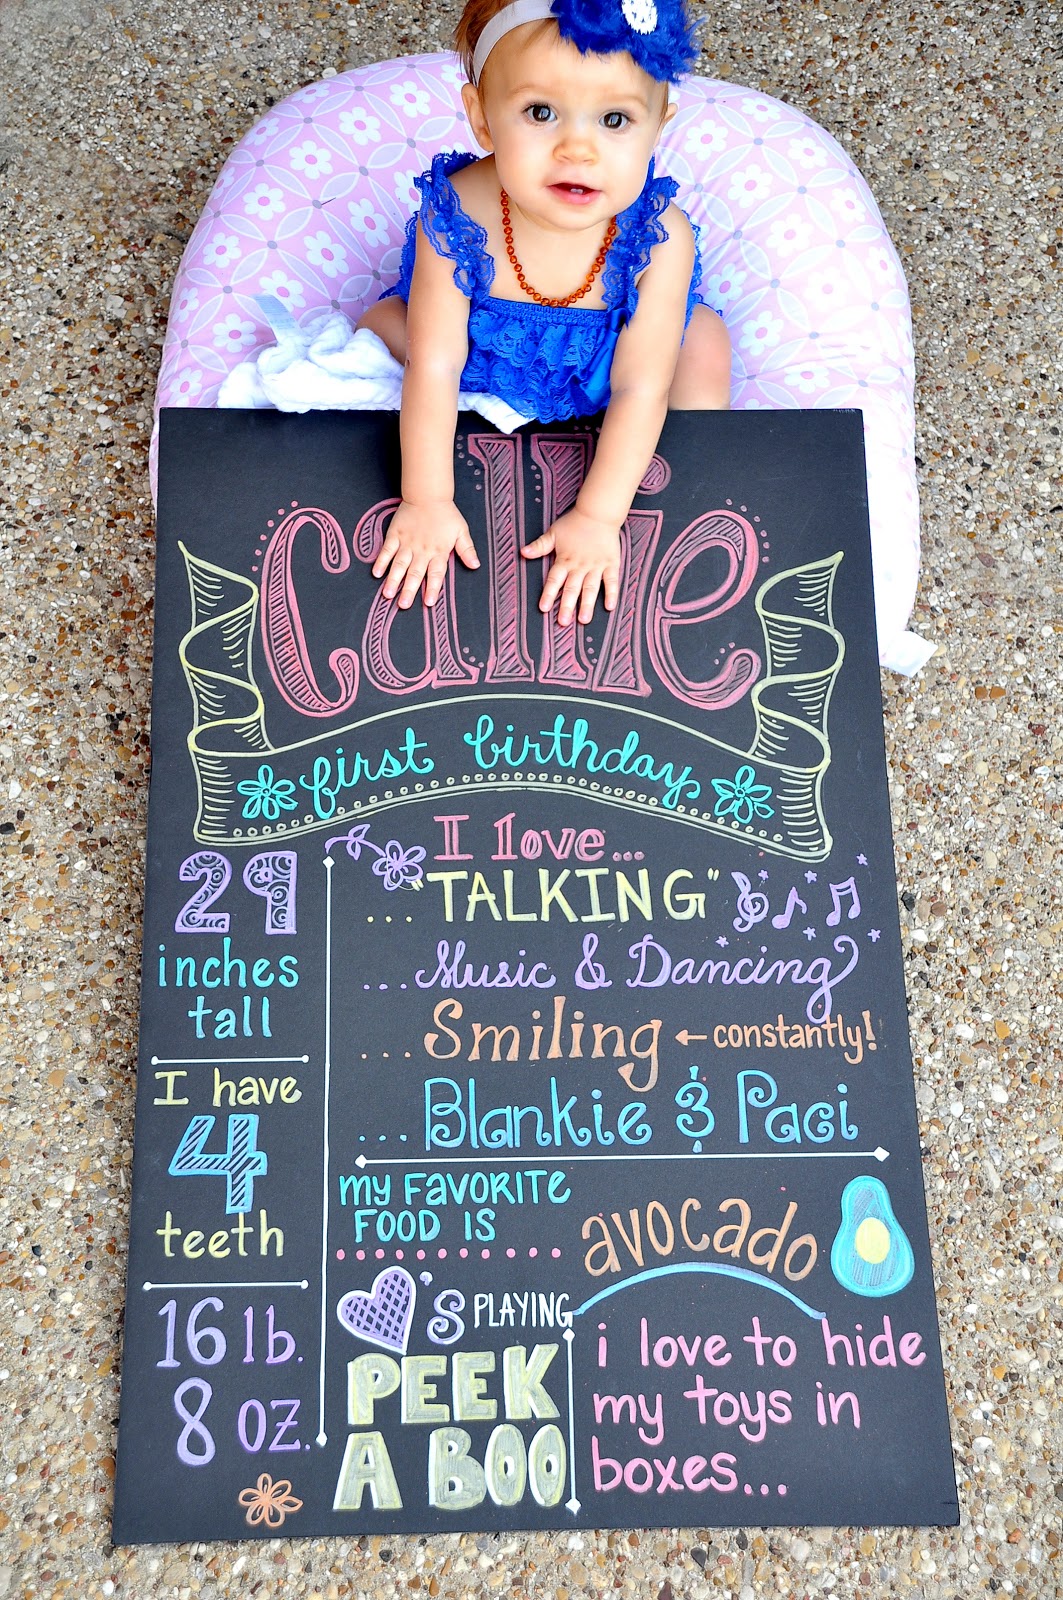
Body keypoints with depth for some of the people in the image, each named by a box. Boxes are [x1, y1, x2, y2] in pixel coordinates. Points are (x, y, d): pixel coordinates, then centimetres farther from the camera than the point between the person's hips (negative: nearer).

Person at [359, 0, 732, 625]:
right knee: (382, 329, -12)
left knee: (704, 343, -15)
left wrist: (598, 516, -34)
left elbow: (640, 389, -32)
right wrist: (427, 500, -30)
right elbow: (434, 367, -31)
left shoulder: (660, 236, -36)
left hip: (597, 380, 0)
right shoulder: (456, 214, -35)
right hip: (485, 357, 0)